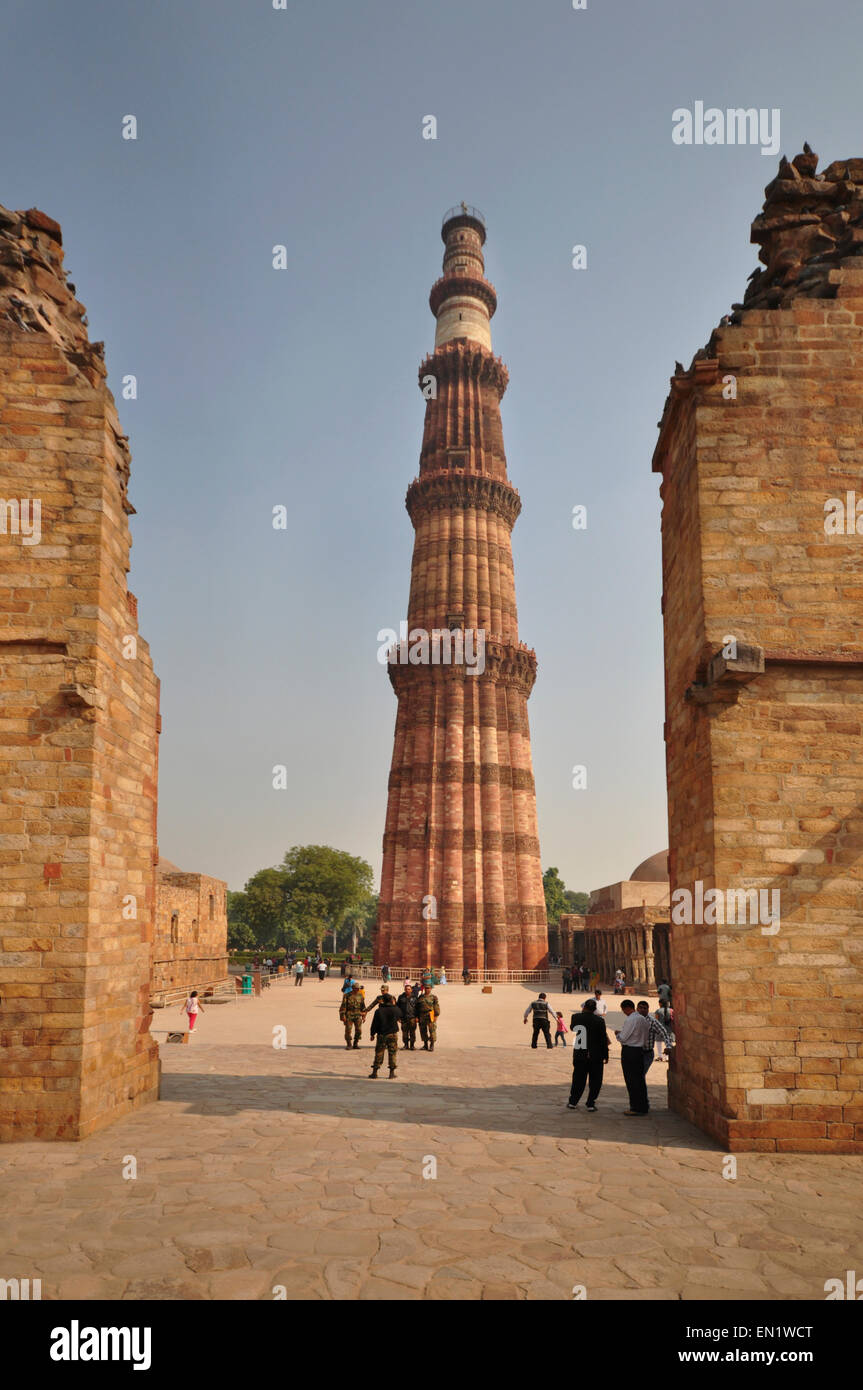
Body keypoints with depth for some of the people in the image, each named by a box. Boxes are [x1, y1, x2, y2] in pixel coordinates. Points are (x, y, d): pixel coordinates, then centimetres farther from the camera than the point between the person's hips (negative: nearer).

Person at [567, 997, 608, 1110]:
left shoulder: (575, 1017, -6)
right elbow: (604, 1039, -7)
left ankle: (572, 1102, 18)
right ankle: (590, 1104, 11)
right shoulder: (599, 1021, -11)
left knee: (578, 1079, 14)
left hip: (579, 1054, 2)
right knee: (595, 1081, 11)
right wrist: (605, 1055, 2)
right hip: (595, 1055, -2)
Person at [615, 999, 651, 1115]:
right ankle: (643, 1106, 19)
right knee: (640, 1078, 13)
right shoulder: (644, 1020, 9)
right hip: (640, 1050, 8)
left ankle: (635, 1107, 1)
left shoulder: (630, 1020, -17)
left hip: (629, 1051, -8)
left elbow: (623, 1038, -15)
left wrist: (617, 1033, 6)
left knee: (631, 1080, -1)